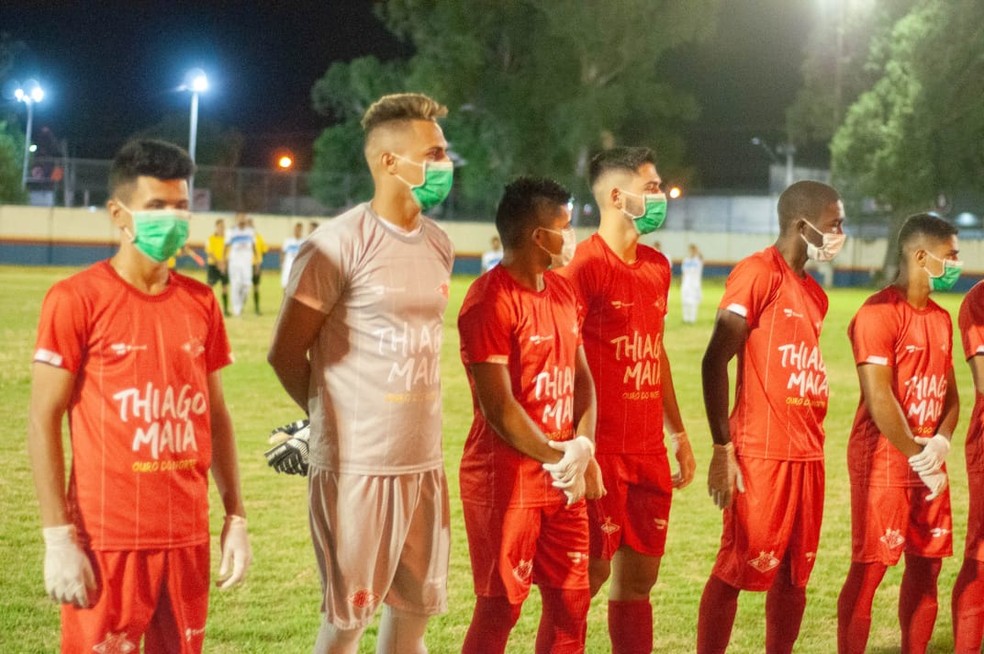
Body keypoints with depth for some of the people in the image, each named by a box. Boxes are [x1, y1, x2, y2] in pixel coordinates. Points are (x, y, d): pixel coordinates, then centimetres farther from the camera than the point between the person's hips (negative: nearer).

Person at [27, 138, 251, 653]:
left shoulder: (200, 302, 8)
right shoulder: (77, 300, -8)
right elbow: (43, 421, -7)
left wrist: (235, 518, 11)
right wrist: (58, 538, -12)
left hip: (187, 537, 5)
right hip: (108, 540, -5)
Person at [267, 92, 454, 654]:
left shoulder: (439, 245, 10)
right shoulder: (339, 244, -12)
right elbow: (286, 354, -7)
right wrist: (338, 418, 6)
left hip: (424, 460, 7)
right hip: (357, 464, -7)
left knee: (415, 608, 11)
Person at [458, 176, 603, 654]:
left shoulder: (561, 293, 10)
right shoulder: (490, 301, -17)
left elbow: (581, 377, 13)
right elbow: (498, 407, -20)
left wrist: (582, 448, -3)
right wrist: (557, 457, -13)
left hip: (561, 480, 8)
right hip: (505, 481, -8)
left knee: (571, 600, 11)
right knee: (499, 609, -1)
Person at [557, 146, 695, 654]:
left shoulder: (657, 268, 12)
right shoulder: (584, 266, -12)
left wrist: (678, 433, 20)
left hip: (648, 451, 7)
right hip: (601, 453, -7)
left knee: (639, 576, 10)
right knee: (588, 574, -3)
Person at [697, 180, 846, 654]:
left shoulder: (814, 294, 16)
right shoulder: (758, 274, -9)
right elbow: (715, 361, -13)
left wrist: (812, 445, 9)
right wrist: (723, 447, -17)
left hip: (807, 455, 8)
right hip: (762, 454, -8)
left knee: (795, 575, 9)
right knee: (737, 571, -4)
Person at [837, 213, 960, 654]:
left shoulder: (941, 318, 13)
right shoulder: (879, 314, -13)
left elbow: (949, 393, 14)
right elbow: (879, 400, -17)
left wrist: (940, 443, -5)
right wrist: (917, 457, -14)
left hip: (929, 464, 8)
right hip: (884, 464, -8)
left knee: (926, 566, 10)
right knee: (869, 569, -5)